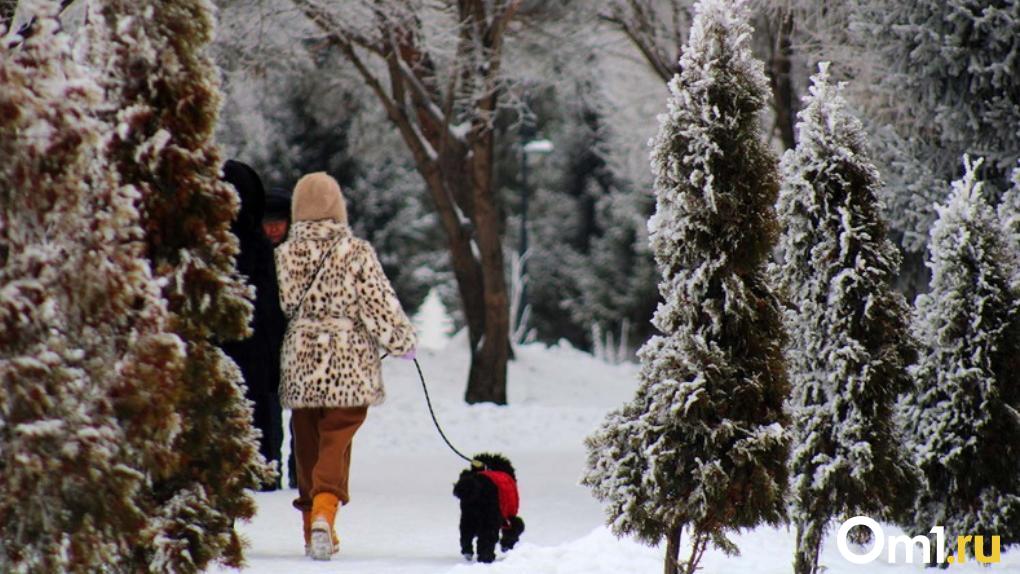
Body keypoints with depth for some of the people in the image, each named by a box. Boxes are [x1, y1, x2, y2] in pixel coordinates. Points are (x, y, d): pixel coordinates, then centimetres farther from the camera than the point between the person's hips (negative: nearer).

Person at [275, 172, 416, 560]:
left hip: (299, 368, 3)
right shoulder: (356, 253, -7)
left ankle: (312, 529, 19)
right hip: (348, 369, -3)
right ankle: (324, 512, -26)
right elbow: (381, 306, -6)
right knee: (336, 446, -3)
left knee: (307, 448, 14)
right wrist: (404, 343, 8)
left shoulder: (284, 256, 1)